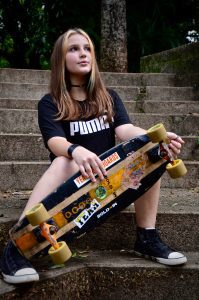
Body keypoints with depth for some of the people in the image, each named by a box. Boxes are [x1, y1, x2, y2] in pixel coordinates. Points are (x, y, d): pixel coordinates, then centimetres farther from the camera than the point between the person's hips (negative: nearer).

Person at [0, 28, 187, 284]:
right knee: (65, 162, -37)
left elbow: (125, 130, -10)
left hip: (108, 178, 3)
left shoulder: (108, 98, 8)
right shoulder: (50, 104, -3)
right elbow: (55, 142, -20)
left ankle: (146, 238, -16)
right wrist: (76, 151, -46)